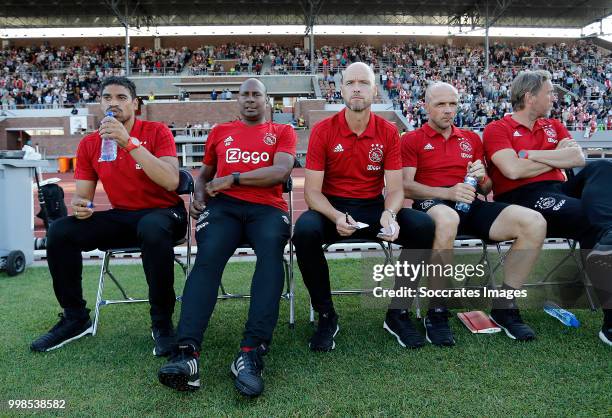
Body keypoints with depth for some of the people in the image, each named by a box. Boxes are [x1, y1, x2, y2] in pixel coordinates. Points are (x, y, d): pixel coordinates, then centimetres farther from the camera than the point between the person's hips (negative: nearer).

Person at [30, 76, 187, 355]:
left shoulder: (157, 132, -8)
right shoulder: (89, 145, 6)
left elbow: (171, 181, -24)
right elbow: (83, 195, 9)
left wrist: (129, 142, -28)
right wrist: (78, 205, -17)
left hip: (162, 213, -5)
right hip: (121, 217, 5)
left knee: (152, 230, -39)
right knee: (60, 232, -14)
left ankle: (162, 323, -20)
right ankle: (75, 318, 5)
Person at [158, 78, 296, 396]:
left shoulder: (282, 132, 17)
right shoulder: (220, 132, 26)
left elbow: (281, 172, -1)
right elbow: (205, 173, 33)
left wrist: (233, 178, -6)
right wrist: (199, 194, 9)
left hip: (267, 207, -1)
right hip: (224, 205, 2)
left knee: (271, 252, -35)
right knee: (208, 256, -30)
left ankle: (252, 352, -43)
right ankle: (187, 352, -40)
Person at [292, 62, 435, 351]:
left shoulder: (388, 132, 0)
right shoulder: (323, 130, -5)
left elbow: (394, 188, -2)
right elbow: (312, 190, -8)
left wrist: (389, 214, -26)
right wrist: (336, 217, -28)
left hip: (374, 207, 2)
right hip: (332, 207, -1)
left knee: (424, 226, -24)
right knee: (305, 231, -34)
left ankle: (397, 313, -5)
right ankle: (326, 315, -11)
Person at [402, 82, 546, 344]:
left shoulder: (471, 138, 25)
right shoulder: (412, 140, 10)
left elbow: (486, 188, 24)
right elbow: (406, 186, -4)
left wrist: (481, 178, -1)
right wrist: (448, 192, -17)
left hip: (470, 205, 6)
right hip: (431, 204, -5)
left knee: (534, 223, -17)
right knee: (447, 220, -43)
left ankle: (504, 307, -5)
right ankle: (436, 313, -25)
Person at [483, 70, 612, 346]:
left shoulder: (553, 126, 26)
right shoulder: (498, 129, 6)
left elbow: (578, 158, 6)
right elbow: (513, 170, -13)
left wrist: (530, 154, -4)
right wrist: (558, 158, 3)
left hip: (560, 189, 6)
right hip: (523, 198, -6)